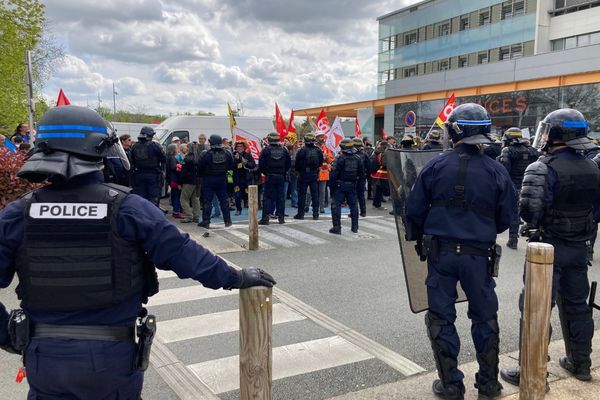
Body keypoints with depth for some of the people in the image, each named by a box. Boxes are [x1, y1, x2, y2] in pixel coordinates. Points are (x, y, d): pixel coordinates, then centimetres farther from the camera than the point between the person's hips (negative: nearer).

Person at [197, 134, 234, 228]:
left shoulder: (206, 154, -17)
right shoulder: (227, 153, -5)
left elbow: (200, 167, -10)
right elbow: (231, 165, 6)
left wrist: (203, 174, 10)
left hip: (209, 179, -3)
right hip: (222, 179, 3)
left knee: (207, 201, 4)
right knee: (224, 200, 12)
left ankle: (206, 221, 6)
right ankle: (227, 220, 16)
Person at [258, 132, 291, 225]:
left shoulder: (266, 150, -8)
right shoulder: (284, 150, 2)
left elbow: (261, 165, -8)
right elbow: (289, 163, 7)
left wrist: (265, 172, 8)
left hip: (270, 177, -3)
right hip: (281, 177, 3)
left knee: (268, 197, 1)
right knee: (281, 196, 8)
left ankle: (265, 218, -2)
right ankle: (281, 217, 11)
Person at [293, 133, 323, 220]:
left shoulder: (301, 151, -12)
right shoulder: (318, 150, -1)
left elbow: (297, 163, -8)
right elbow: (321, 163, 7)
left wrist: (298, 171, 10)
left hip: (303, 175, -3)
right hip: (314, 175, 3)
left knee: (302, 194, 4)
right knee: (315, 194, 9)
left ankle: (300, 214, 6)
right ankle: (315, 214, 10)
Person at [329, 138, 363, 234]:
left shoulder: (340, 158, -15)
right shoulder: (357, 158, 2)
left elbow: (334, 173, -16)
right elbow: (362, 172, 8)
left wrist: (332, 186, -8)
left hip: (340, 184, -5)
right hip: (352, 185, 5)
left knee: (336, 205, 1)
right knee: (353, 205, 15)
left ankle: (337, 227, -2)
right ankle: (355, 226, 21)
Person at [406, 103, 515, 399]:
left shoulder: (435, 166, -7)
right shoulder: (496, 172, -5)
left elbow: (414, 210, -3)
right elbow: (506, 218, 3)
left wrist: (416, 238, 15)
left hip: (440, 252, -1)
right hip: (479, 255, 1)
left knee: (441, 319, 11)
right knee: (485, 319, 17)